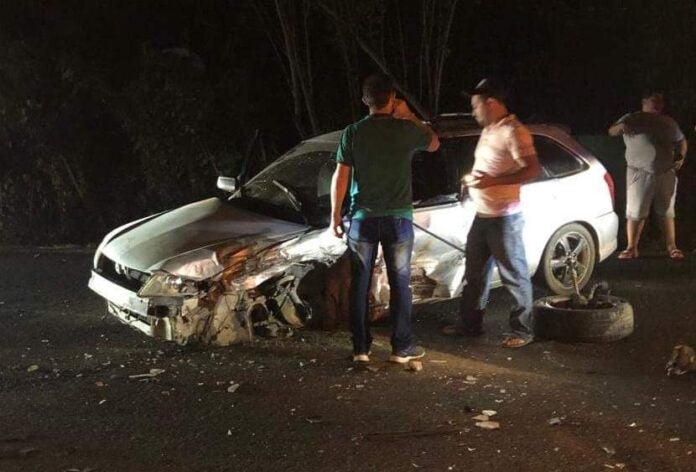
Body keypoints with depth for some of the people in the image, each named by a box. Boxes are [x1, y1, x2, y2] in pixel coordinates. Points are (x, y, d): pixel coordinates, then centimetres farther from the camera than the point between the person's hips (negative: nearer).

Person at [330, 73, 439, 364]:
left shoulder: (353, 133, -3)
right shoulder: (406, 129, -5)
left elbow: (340, 178, -2)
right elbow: (434, 144, 16)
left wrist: (335, 215, 7)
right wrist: (409, 116, 15)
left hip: (363, 219, 1)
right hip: (397, 218, -1)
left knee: (360, 284, 8)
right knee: (400, 283, 7)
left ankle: (361, 348, 12)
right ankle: (402, 347, 12)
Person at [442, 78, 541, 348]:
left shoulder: (513, 131, -17)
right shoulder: (489, 130, 12)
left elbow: (533, 170, -24)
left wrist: (493, 181, -28)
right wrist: (472, 179, 9)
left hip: (504, 219, -10)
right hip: (482, 215, 10)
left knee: (514, 276, 2)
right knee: (475, 273, 17)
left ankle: (523, 331, 13)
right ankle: (470, 324, 28)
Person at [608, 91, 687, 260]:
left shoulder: (669, 123, 16)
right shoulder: (632, 119, 5)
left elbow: (681, 141, 24)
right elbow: (612, 131, -6)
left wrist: (681, 156, 5)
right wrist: (622, 127, -28)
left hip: (666, 173, 3)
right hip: (640, 173, -3)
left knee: (667, 211, 7)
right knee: (636, 212, -4)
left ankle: (671, 247, 13)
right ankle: (631, 248, 1)